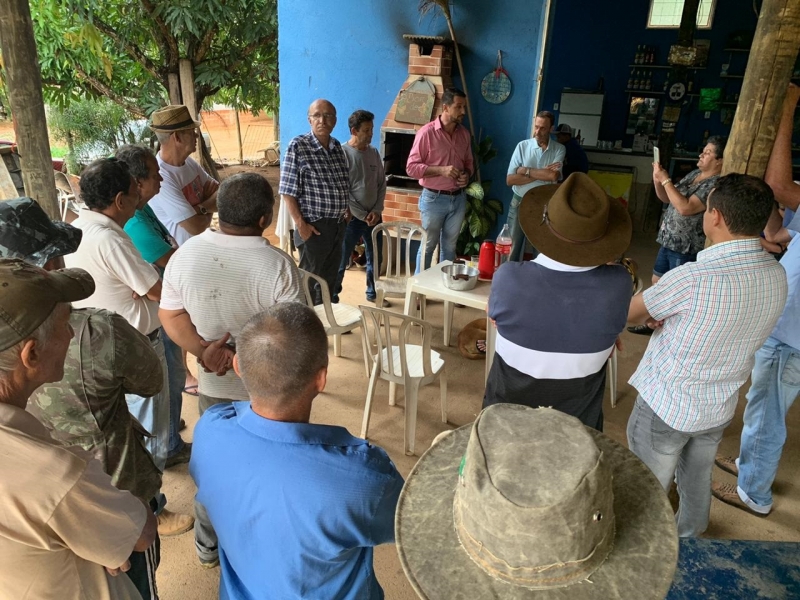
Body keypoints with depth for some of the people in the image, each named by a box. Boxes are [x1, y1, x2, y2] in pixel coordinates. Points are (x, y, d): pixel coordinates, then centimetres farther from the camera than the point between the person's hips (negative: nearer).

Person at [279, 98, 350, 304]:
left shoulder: (337, 146, 8)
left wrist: (346, 209, 8)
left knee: (330, 279, 17)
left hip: (338, 224, 7)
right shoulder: (298, 146, -11)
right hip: (314, 225, -6)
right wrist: (300, 223, -17)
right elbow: (287, 191, -13)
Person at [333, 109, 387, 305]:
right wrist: (362, 215, -14)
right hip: (352, 218, -6)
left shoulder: (374, 153, 7)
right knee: (340, 262, 0)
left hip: (374, 216, 6)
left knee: (374, 258, 14)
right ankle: (332, 298, 12)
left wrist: (376, 210, -3)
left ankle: (372, 293, 31)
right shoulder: (342, 153, -11)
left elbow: (382, 184, 10)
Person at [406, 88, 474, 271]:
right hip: (434, 199, -5)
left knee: (449, 246, 14)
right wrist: (441, 170, -22)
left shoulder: (465, 134, 6)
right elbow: (411, 167, -12)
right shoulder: (426, 132, -11)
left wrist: (467, 174, -6)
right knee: (428, 246, 6)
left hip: (458, 198, 5)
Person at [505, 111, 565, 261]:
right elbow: (510, 180, -13)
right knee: (513, 246, 7)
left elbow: (554, 176, -21)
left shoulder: (559, 149, -4)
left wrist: (526, 170, -15)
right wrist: (542, 174, -17)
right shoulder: (522, 146, -5)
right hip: (519, 203, 0)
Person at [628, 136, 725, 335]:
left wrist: (666, 180, -23)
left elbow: (685, 208, -29)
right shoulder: (694, 174, 9)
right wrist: (658, 180, -4)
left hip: (686, 248, -9)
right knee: (657, 283, 18)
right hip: (669, 241, 9)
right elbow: (667, 198, 15)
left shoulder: (716, 185, -19)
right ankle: (653, 322, 33)